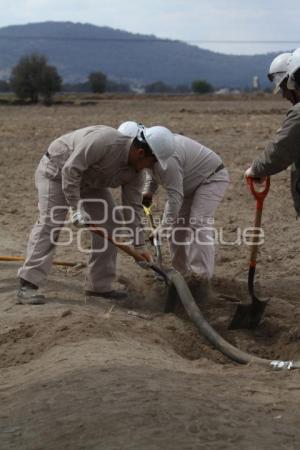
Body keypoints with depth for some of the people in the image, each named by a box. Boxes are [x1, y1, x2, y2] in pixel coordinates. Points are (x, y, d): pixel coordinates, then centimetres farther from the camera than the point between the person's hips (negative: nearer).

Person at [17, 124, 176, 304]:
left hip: (89, 181, 8)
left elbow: (133, 206, -6)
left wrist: (139, 244, -7)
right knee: (50, 223, -19)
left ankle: (100, 285, 6)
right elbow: (71, 169, -34)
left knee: (108, 225, -1)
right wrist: (76, 207, -32)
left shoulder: (136, 171, -12)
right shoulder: (104, 141, -37)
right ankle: (28, 286, -20)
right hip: (57, 170, -8)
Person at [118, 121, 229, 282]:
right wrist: (148, 190, -6)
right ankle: (181, 271, 13)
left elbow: (175, 195, -36)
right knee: (177, 222, 6)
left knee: (198, 224, -21)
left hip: (212, 178, -10)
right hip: (191, 183, 10)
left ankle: (201, 274, -20)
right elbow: (152, 172, 14)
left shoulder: (166, 157, -36)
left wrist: (163, 226, -36)